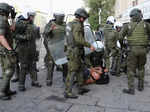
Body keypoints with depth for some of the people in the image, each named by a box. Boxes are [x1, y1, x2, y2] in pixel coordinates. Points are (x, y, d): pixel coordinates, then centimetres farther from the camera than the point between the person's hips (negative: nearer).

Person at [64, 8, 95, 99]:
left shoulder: (71, 24, 15)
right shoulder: (77, 25, -16)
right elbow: (79, 39, -26)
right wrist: (89, 45, -19)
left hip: (72, 50, 10)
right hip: (75, 52, -10)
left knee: (80, 69, 16)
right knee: (72, 72, -5)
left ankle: (81, 88, 25)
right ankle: (68, 92, 2)